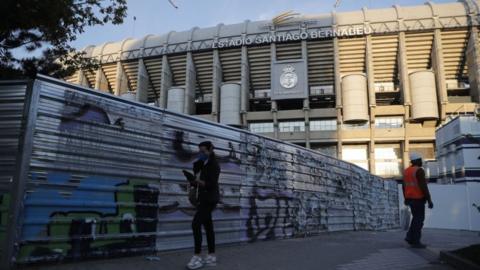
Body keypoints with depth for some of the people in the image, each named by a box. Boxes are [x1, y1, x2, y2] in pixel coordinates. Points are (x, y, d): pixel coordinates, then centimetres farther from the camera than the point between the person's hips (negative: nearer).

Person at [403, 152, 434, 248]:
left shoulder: (406, 171, 10)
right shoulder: (419, 170, -16)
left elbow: (404, 186, 15)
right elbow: (424, 187, -21)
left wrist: (405, 198, 24)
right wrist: (429, 200, -17)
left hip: (410, 198, 8)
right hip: (418, 199, -8)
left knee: (416, 218, 18)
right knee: (419, 220, 0)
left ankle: (410, 237, 12)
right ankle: (416, 242, 4)